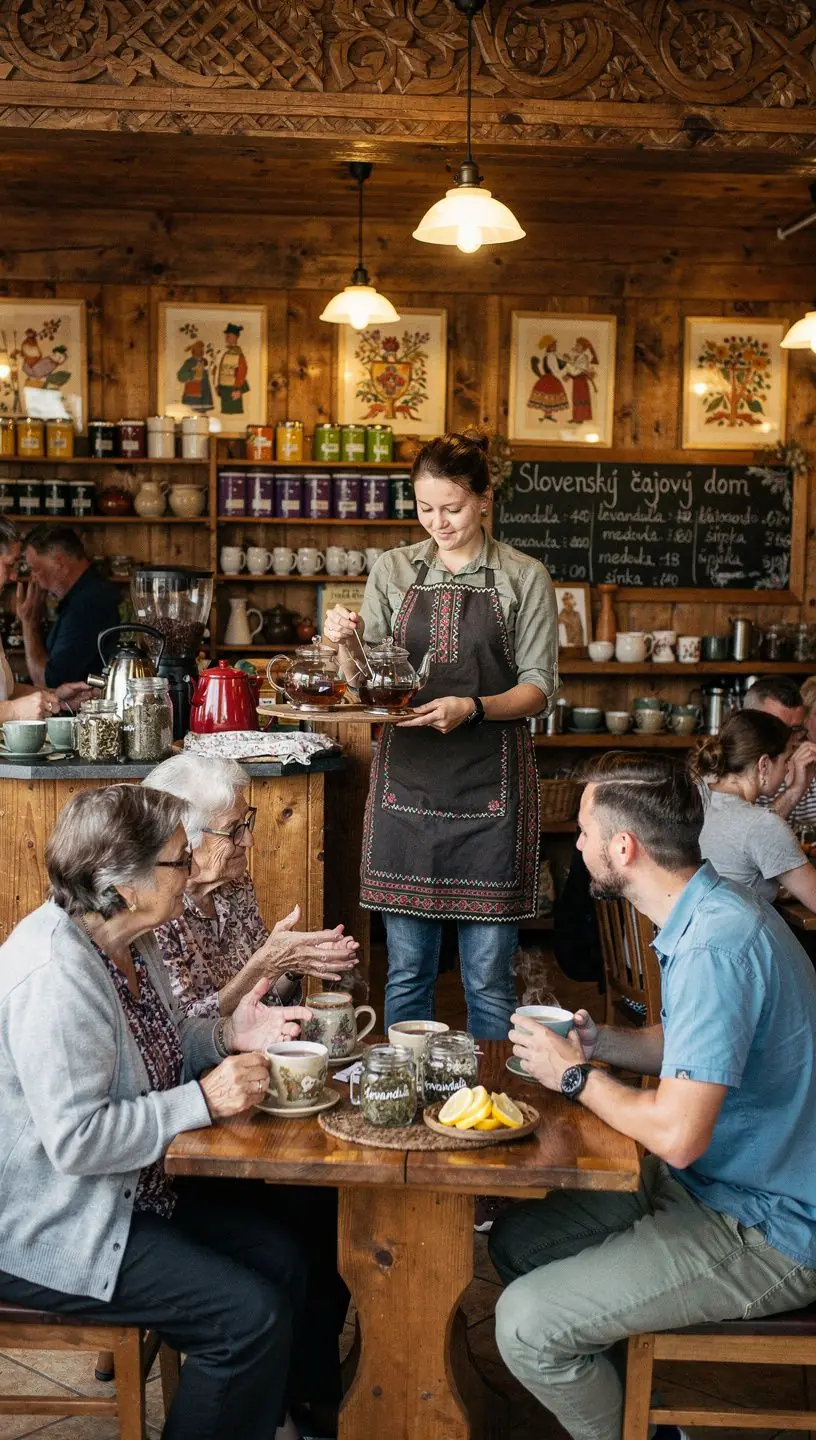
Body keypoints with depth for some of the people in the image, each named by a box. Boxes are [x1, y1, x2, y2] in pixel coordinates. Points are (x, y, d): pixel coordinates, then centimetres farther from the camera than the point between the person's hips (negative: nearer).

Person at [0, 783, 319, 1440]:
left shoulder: (130, 942, 1)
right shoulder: (54, 977, -30)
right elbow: (76, 1139, -32)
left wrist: (226, 1036, -4)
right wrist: (204, 1099, -25)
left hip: (134, 1189, 10)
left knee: (281, 1257, 6)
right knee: (250, 1315, -15)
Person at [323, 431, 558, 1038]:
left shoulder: (525, 578, 2)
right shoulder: (393, 570, 9)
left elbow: (539, 687, -1)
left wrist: (472, 708, -18)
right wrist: (349, 645, -11)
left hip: (490, 784, -2)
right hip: (407, 778, 2)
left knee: (489, 976, 4)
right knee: (407, 969, 9)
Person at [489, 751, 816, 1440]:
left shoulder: (718, 944, -29)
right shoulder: (705, 911, 4)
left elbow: (676, 1134, -32)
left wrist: (575, 1075, -14)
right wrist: (603, 1041, 0)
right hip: (711, 1184, 10)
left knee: (526, 1324, -15)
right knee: (514, 1241, 12)